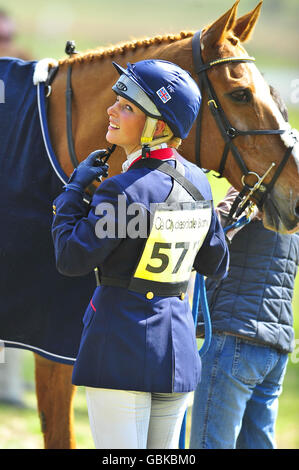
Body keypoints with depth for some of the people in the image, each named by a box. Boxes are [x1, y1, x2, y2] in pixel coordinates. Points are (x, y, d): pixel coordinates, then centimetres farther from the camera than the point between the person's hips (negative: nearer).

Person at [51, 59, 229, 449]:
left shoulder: (126, 190, -18)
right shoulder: (197, 183, 4)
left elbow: (72, 259, -17)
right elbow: (217, 266, 15)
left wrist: (75, 188, -6)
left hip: (123, 345, -7)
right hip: (178, 346, 7)